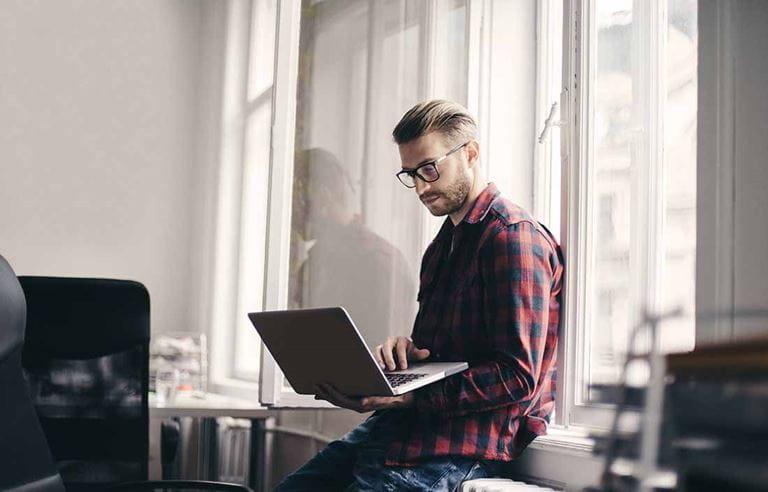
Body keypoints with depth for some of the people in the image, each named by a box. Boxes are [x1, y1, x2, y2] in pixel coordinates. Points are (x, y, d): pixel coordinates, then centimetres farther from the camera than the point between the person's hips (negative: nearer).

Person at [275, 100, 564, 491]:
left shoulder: (514, 238, -11)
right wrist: (402, 349, 0)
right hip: (411, 424, 9)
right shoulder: (444, 242, 21)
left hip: (470, 439, -9)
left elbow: (518, 377, -18)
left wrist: (412, 396, -22)